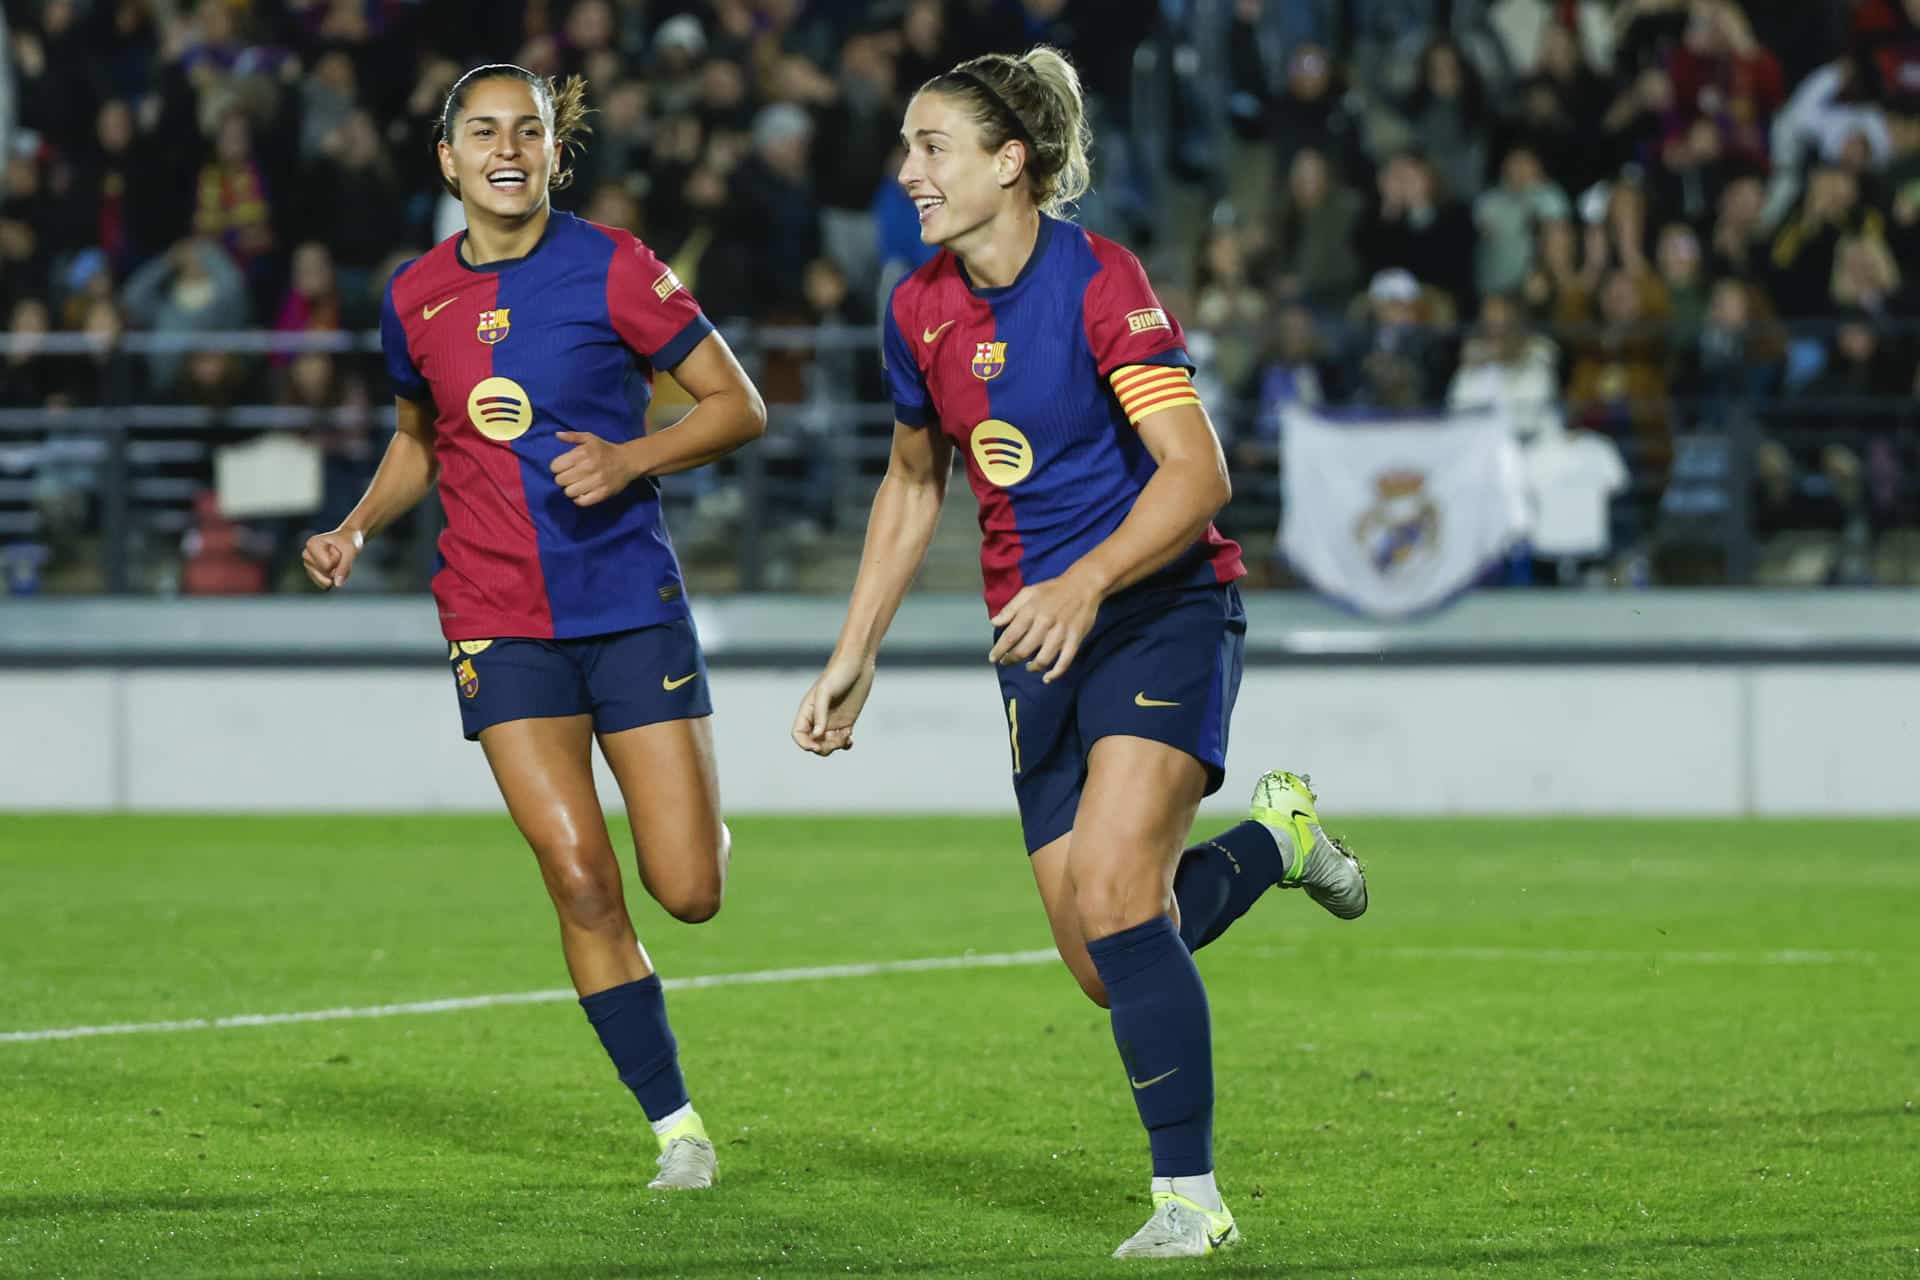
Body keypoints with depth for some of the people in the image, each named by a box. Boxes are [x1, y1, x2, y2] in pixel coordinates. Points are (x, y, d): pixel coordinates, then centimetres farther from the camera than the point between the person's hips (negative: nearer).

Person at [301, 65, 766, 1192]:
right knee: (581, 880, -11)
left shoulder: (610, 268, -6)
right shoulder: (416, 298, 5)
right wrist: (358, 528, 7)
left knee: (690, 890, -5)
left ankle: (703, 828, 34)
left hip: (633, 603, -2)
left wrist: (631, 457, -17)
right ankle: (677, 1126, 0)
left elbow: (740, 407, -2)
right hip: (501, 622, 2)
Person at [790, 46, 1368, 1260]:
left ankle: (1189, 1199, -13)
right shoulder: (921, 309, 4)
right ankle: (1273, 836, 31)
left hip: (1161, 611, -7)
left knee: (1112, 898, -23)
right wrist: (855, 656, 16)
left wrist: (1086, 582, -36)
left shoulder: (1100, 282, -16)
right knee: (1106, 967, 1)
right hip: (1040, 639, 7)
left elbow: (1197, 473, -23)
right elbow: (913, 487, 19)